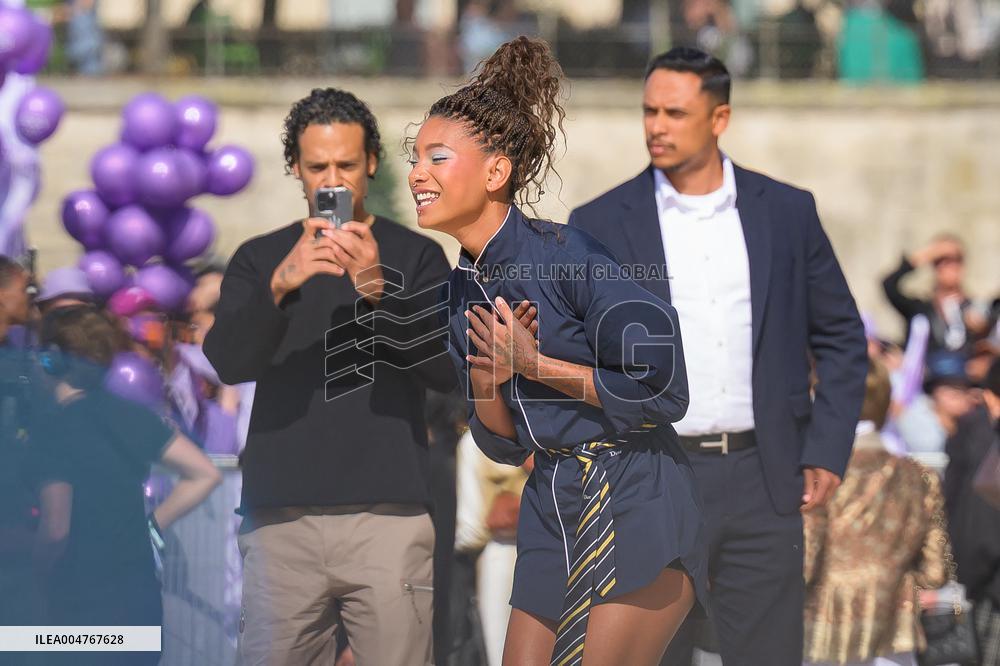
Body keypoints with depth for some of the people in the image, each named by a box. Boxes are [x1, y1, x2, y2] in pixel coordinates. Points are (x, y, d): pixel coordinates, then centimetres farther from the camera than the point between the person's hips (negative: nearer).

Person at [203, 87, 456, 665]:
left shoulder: (414, 255, 10)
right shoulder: (260, 259, 13)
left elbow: (446, 369, -3)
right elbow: (228, 362, -3)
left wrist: (379, 290, -18)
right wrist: (280, 286, -21)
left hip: (389, 514, -1)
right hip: (283, 517, 1)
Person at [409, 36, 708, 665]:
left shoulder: (572, 254, -15)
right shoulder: (462, 292, 8)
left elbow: (665, 393, -18)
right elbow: (505, 445, 12)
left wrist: (535, 365, -14)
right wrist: (485, 382, -9)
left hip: (637, 509, -7)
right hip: (552, 509, 7)